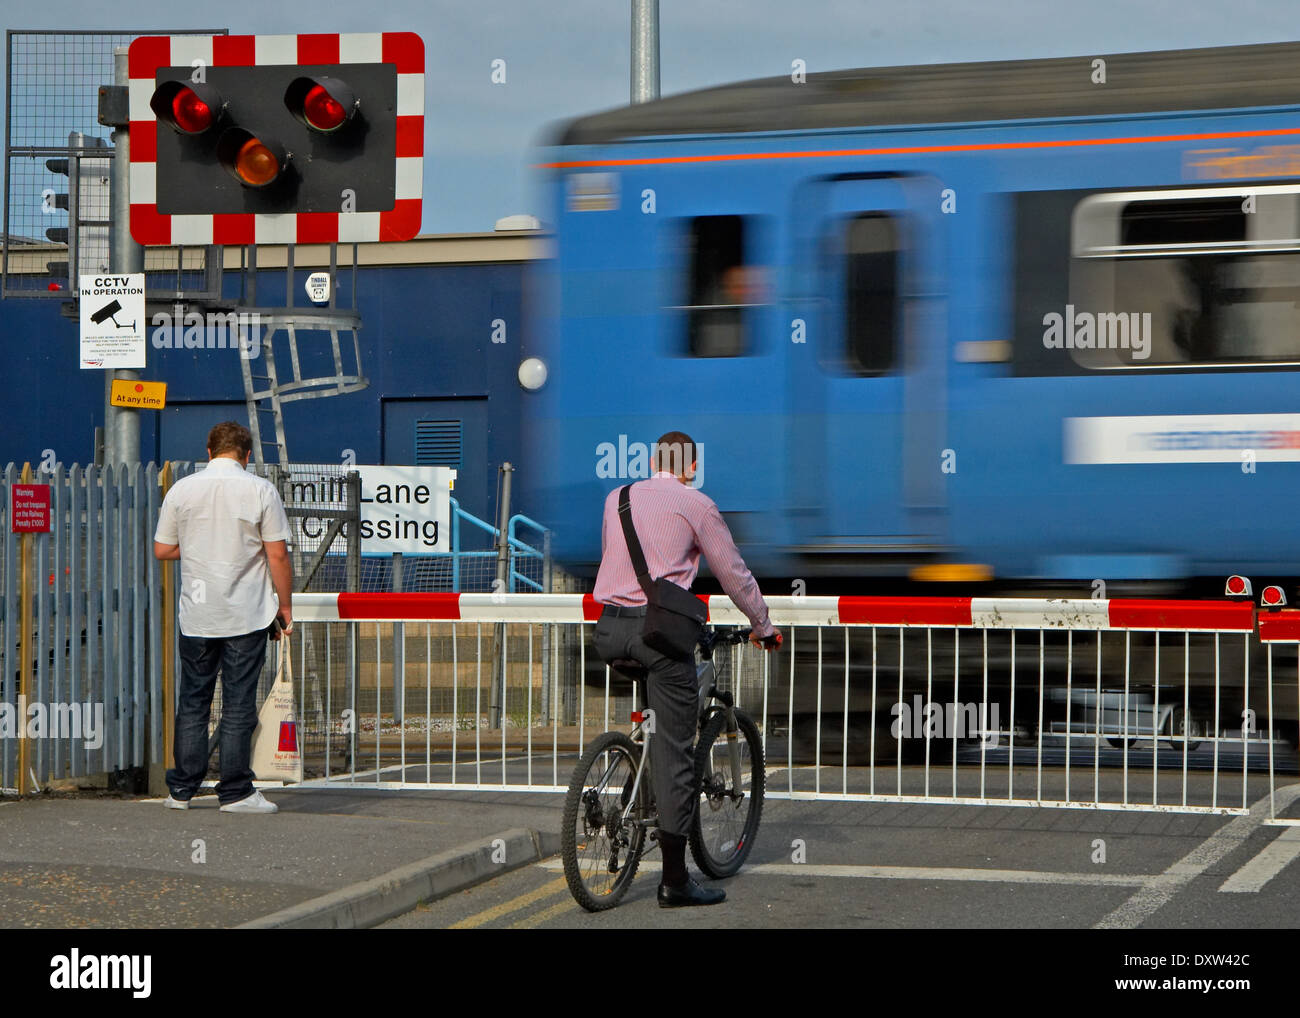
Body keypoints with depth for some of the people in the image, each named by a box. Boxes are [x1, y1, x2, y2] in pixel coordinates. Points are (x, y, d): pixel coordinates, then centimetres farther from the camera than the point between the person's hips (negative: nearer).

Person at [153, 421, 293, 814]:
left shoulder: (181, 490, 2)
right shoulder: (260, 491, -6)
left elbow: (162, 549, 8)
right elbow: (277, 555, -7)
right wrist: (285, 606, 2)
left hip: (197, 615, 3)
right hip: (246, 616, -2)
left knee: (192, 703, 11)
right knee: (239, 705, 1)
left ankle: (181, 790, 14)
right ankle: (235, 792, 2)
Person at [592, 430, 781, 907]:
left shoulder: (616, 499, 17)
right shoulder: (696, 504, 3)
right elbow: (733, 572, 8)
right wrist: (763, 626, 22)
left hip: (609, 626, 5)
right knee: (674, 751, -2)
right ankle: (675, 881, -2)